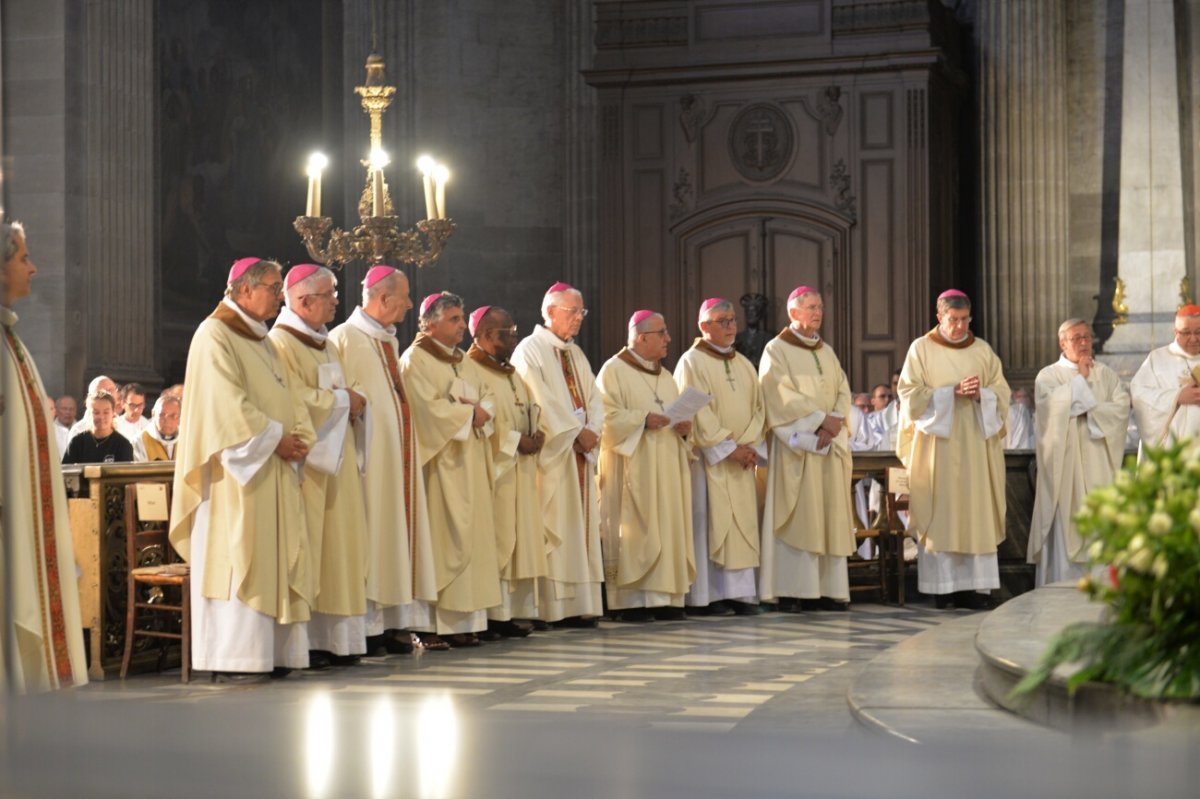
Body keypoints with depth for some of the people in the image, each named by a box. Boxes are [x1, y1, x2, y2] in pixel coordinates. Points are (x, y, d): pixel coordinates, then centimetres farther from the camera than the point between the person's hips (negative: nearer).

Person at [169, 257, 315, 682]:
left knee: (275, 559, 6)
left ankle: (272, 651, 8)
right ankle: (233, 659, -9)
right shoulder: (215, 336, -8)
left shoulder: (261, 341, 20)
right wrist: (274, 438, -17)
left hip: (274, 469, 9)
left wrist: (299, 437, -2)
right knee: (236, 557, -10)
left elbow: (287, 398, 16)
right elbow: (227, 403, -18)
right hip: (236, 470, -9)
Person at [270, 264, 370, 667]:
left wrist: (353, 403, 0)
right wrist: (344, 398, -10)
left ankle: (333, 637, 9)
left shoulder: (324, 343, 19)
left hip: (334, 459, 9)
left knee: (336, 545, 6)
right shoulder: (281, 343, -11)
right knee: (306, 550, -8)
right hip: (305, 460, -9)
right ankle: (302, 641, -5)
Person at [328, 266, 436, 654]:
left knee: (398, 531, 6)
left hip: (398, 454, 9)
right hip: (370, 457, -9)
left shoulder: (388, 340, 18)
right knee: (371, 535, -7)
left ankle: (396, 622, 9)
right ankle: (368, 627, -3)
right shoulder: (345, 338, -9)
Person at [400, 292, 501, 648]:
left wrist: (482, 410, -8)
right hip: (441, 461, -8)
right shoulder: (416, 360, -6)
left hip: (471, 459, 8)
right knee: (449, 536, -11)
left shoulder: (465, 362, 20)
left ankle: (467, 617, 6)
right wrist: (469, 412, -8)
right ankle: (447, 621, -9)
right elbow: (428, 406, -17)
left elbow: (488, 397, 14)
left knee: (474, 534, 4)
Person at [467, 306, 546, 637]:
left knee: (520, 538, 7)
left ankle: (514, 609, 9)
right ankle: (495, 613, -8)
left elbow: (532, 408, 22)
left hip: (520, 469, 9)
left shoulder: (511, 373, 20)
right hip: (493, 468, -9)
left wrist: (538, 432, 1)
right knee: (496, 538, -9)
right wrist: (515, 440, -16)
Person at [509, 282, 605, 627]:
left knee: (582, 527, 4)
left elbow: (594, 398, 12)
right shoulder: (530, 350, -4)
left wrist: (592, 430, -7)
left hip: (581, 449, 7)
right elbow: (542, 402, -14)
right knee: (555, 528, -9)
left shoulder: (576, 354, 19)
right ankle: (555, 607, -8)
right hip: (551, 452, -7)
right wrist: (576, 431, -14)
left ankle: (581, 603, 4)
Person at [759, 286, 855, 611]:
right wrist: (820, 419, -16)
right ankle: (792, 593, -9)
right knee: (797, 517, -9)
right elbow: (783, 396, -12)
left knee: (830, 515, 2)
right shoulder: (777, 350, 0)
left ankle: (827, 589, 3)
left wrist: (834, 423, -9)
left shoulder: (827, 352, 18)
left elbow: (843, 391, 9)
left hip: (830, 446, 6)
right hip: (797, 445, -6)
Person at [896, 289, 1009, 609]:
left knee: (977, 512, -2)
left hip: (976, 444, 3)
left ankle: (975, 585, -1)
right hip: (937, 444, -3)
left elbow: (1002, 393, 9)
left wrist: (980, 394, -12)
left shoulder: (982, 350, 12)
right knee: (939, 513, -5)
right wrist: (952, 393, -14)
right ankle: (943, 587, -3)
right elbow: (911, 395, -5)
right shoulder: (921, 349, 3)